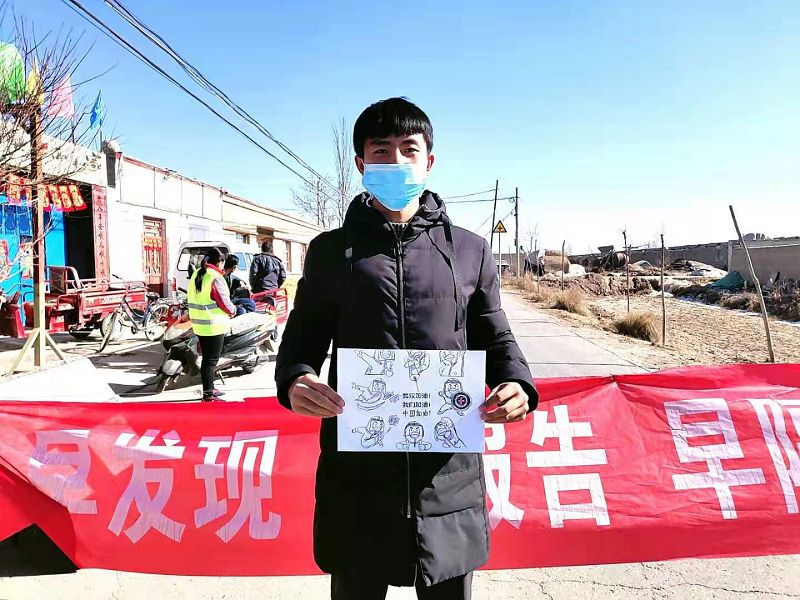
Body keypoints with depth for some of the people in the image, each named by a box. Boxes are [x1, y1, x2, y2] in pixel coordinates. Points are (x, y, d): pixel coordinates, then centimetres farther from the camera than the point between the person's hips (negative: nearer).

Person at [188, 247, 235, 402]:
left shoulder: (195, 275, 9)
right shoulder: (215, 278, -17)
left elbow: (192, 299, 13)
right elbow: (224, 302, -15)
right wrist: (233, 310, 3)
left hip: (199, 324, 8)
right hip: (214, 325, -8)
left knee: (206, 358, 17)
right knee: (212, 360, -1)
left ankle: (209, 389, 28)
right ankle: (208, 395, 2)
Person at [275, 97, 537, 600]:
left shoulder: (470, 250, 8)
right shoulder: (332, 250, 7)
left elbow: (495, 340, 10)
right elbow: (302, 340, 8)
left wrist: (517, 385, -10)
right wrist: (294, 380, -14)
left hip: (450, 471, 1)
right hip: (356, 468, 0)